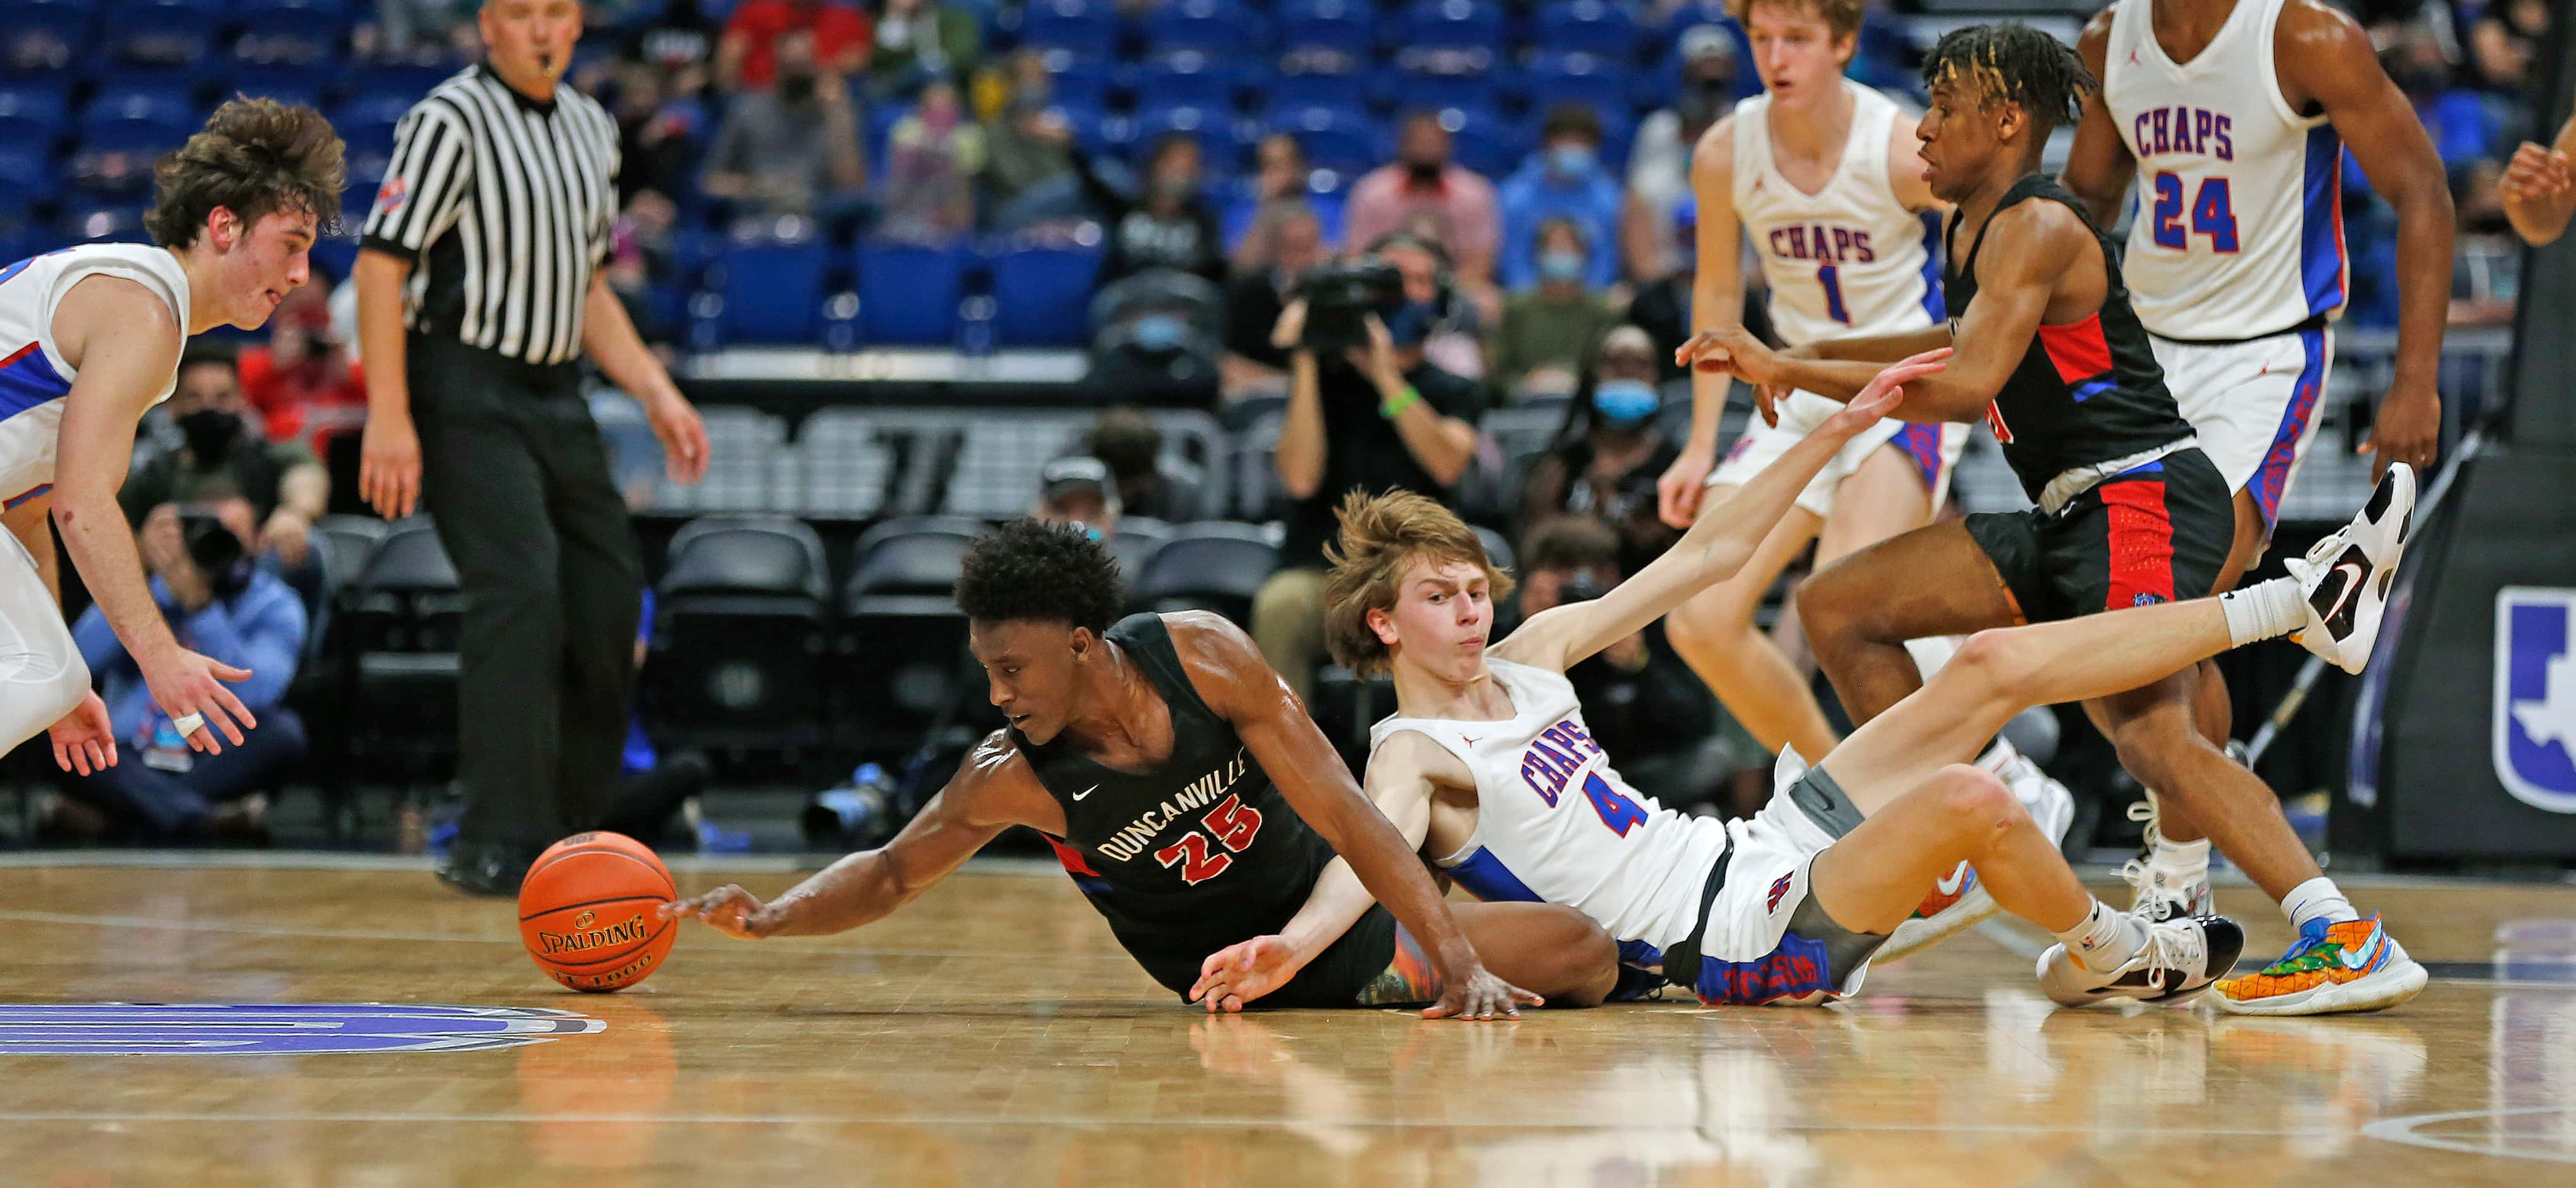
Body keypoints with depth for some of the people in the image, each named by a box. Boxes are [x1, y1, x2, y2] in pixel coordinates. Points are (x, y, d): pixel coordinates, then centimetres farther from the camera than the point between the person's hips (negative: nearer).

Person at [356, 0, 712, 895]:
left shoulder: (589, 129, 15)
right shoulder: (451, 123, -10)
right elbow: (380, 264, -15)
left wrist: (655, 393, 16)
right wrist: (388, 415, -22)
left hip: (557, 399, 8)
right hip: (468, 397, -8)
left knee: (607, 602, 8)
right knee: (520, 593, -20)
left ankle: (565, 835, 21)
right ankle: (496, 846, -21)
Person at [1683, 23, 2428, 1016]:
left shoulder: (2037, 228, -13)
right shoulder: (1974, 232, 18)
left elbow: (1967, 385, -25)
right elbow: (1979, 346, 40)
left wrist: (1795, 370, -17)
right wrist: (1787, 357, 35)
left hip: (2145, 498, -10)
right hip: (2072, 520, 10)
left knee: (2150, 732, -27)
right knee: (1837, 608, 9)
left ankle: (2348, 937, -32)